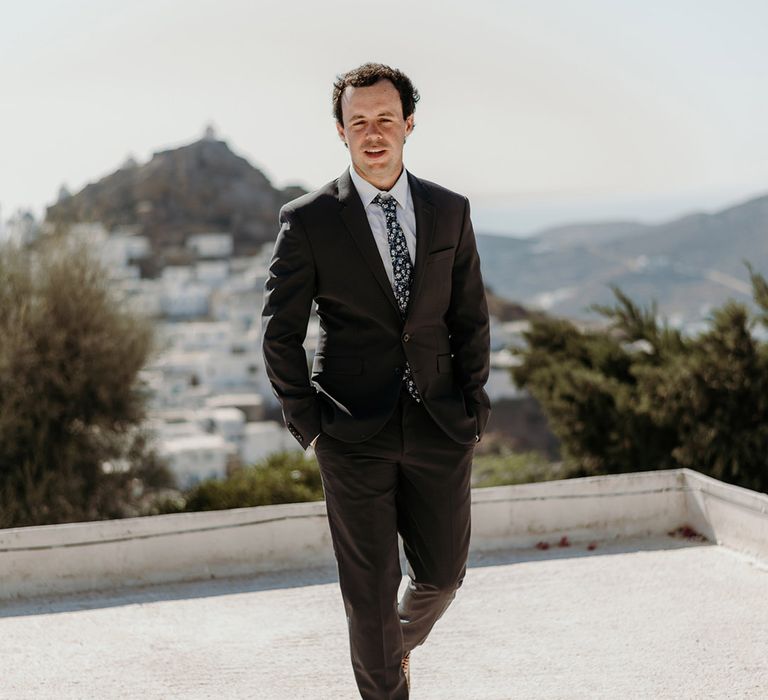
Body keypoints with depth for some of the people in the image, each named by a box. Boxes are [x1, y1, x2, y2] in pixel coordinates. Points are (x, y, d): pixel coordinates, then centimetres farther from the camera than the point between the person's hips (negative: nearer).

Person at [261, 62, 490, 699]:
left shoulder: (450, 212, 5)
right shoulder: (308, 221, -4)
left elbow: (471, 319, 11)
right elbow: (280, 335, 0)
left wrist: (474, 409, 4)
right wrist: (308, 425, -4)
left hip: (440, 431, 3)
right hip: (355, 437, -3)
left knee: (443, 573, 12)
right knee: (370, 591, 2)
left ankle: (402, 640, 44)